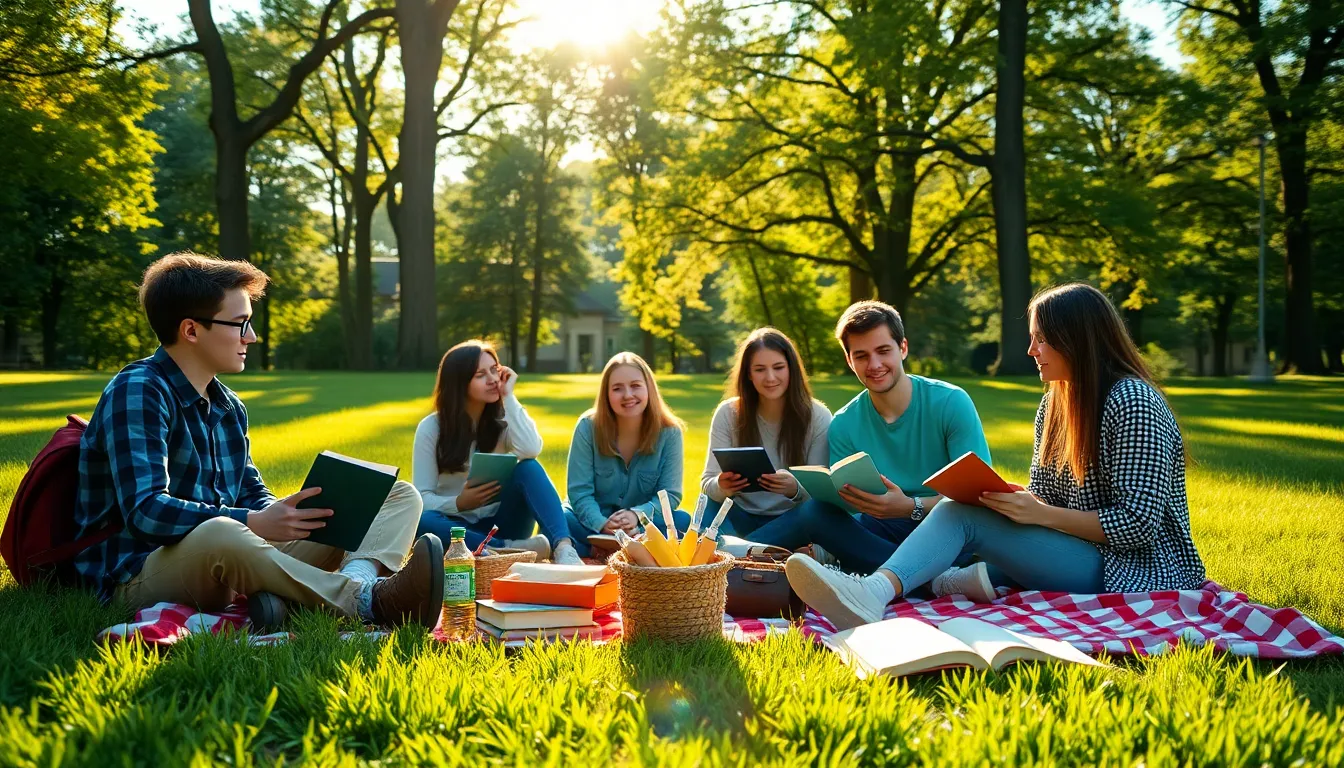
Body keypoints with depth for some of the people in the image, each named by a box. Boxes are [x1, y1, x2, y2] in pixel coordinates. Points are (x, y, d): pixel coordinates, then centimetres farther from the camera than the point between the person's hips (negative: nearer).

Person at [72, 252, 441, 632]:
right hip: (142, 573, -8)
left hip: (231, 558, 8)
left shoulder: (227, 405, 14)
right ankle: (369, 600, -35)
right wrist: (254, 523, -28)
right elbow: (145, 511, -23)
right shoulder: (137, 393, -11)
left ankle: (355, 579, -33)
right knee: (220, 534, -45)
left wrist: (287, 514, -6)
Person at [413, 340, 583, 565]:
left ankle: (563, 547, -42)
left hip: (501, 524, 1)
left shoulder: (503, 419, 2)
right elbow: (422, 497, -6)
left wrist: (508, 397, -15)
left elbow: (531, 451, -21)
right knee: (423, 522, -35)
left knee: (528, 468, -26)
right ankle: (512, 549, -40)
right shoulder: (431, 428, -4)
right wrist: (459, 504, -26)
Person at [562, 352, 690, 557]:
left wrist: (637, 514, -32)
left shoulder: (669, 432, -9)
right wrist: (603, 524, -34)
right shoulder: (588, 427, -11)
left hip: (643, 524, 1)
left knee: (683, 522, -28)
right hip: (593, 521, -1)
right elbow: (579, 491, -14)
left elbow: (670, 494, -11)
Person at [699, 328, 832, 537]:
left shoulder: (817, 417, -8)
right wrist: (722, 487, -31)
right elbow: (708, 483, -6)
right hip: (740, 516, 0)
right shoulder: (728, 413, -6)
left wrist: (795, 489, -33)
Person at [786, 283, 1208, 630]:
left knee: (961, 516, -25)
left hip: (1135, 568, -9)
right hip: (1079, 554, 9)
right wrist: (1002, 496, -9)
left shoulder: (1133, 403, -13)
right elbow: (1043, 497, 13)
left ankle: (877, 590, -47)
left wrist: (1039, 514, -21)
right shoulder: (1055, 402, 13)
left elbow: (1138, 524, -18)